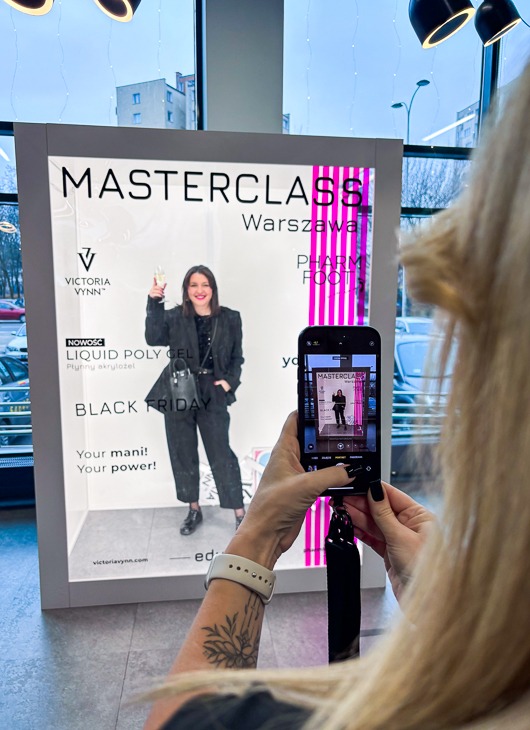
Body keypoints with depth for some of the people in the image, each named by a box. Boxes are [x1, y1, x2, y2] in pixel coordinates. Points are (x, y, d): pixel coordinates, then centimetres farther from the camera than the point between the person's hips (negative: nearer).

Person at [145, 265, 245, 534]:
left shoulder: (229, 318, 1)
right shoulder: (174, 317, 0)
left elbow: (237, 357, 7)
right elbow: (153, 338, -17)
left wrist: (230, 381, -8)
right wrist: (154, 304, -23)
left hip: (213, 395, -1)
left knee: (222, 455, 2)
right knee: (183, 455, 12)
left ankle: (240, 513, 17)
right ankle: (194, 510, 31)